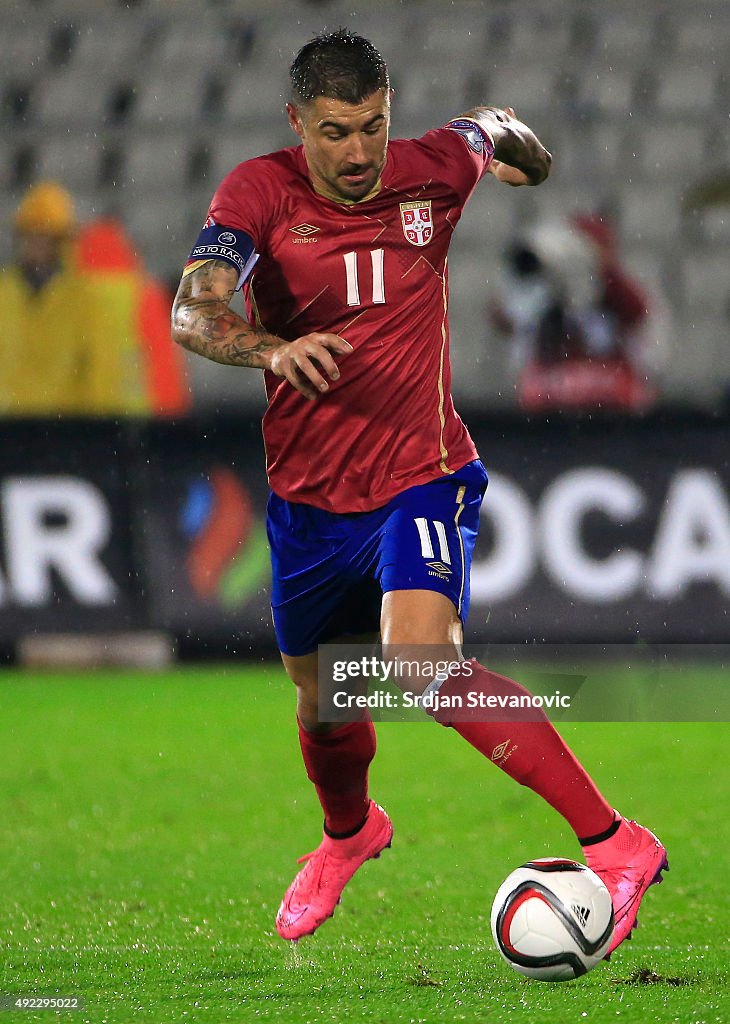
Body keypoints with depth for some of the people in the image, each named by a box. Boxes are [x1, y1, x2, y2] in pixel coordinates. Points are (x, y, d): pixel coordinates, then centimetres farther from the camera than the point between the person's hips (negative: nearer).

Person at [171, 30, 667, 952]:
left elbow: (489, 130, 18)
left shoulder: (433, 172, -7)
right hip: (310, 498, 2)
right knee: (322, 698, 20)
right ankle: (348, 833, 55)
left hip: (421, 478, -2)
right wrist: (272, 349, -47)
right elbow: (192, 313, -28)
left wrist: (517, 150, 40)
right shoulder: (260, 193, -12)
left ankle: (614, 843, -28)